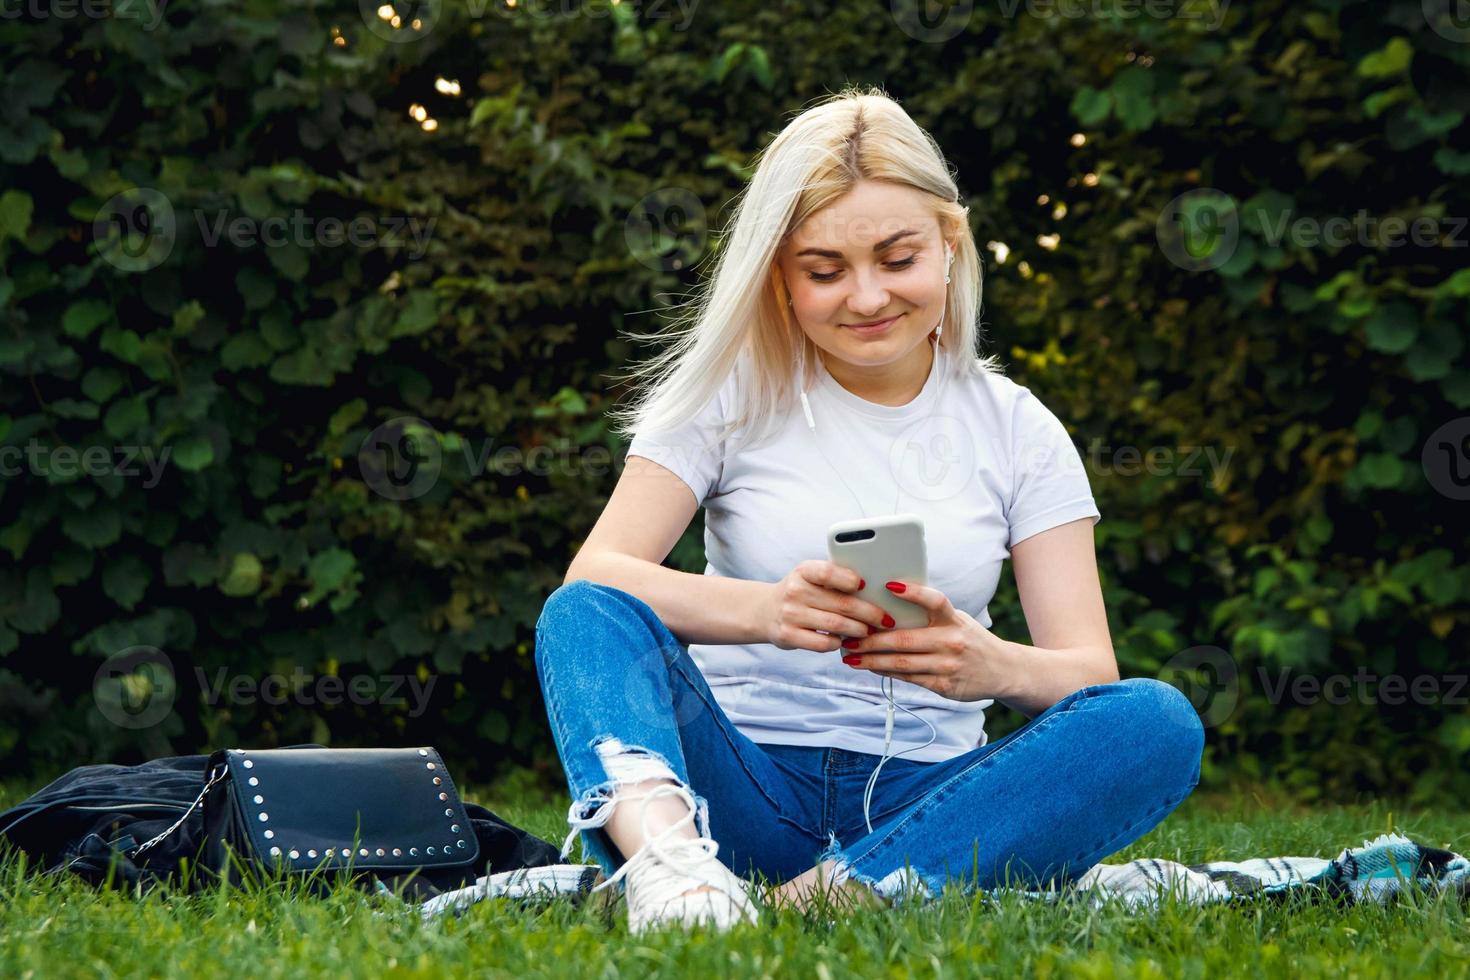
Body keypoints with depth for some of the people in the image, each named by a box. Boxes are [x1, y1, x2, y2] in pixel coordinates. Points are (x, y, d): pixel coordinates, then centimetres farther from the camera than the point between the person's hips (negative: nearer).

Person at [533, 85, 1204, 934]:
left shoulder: (1017, 432, 9)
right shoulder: (731, 396, 6)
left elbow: (1091, 673, 0)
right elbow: (592, 574, -9)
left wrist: (993, 667, -25)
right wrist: (763, 609, -30)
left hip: (922, 803, 1)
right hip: (745, 789, -1)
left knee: (1158, 722, -25)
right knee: (585, 616, -25)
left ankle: (845, 895, -43)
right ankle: (665, 855, -56)